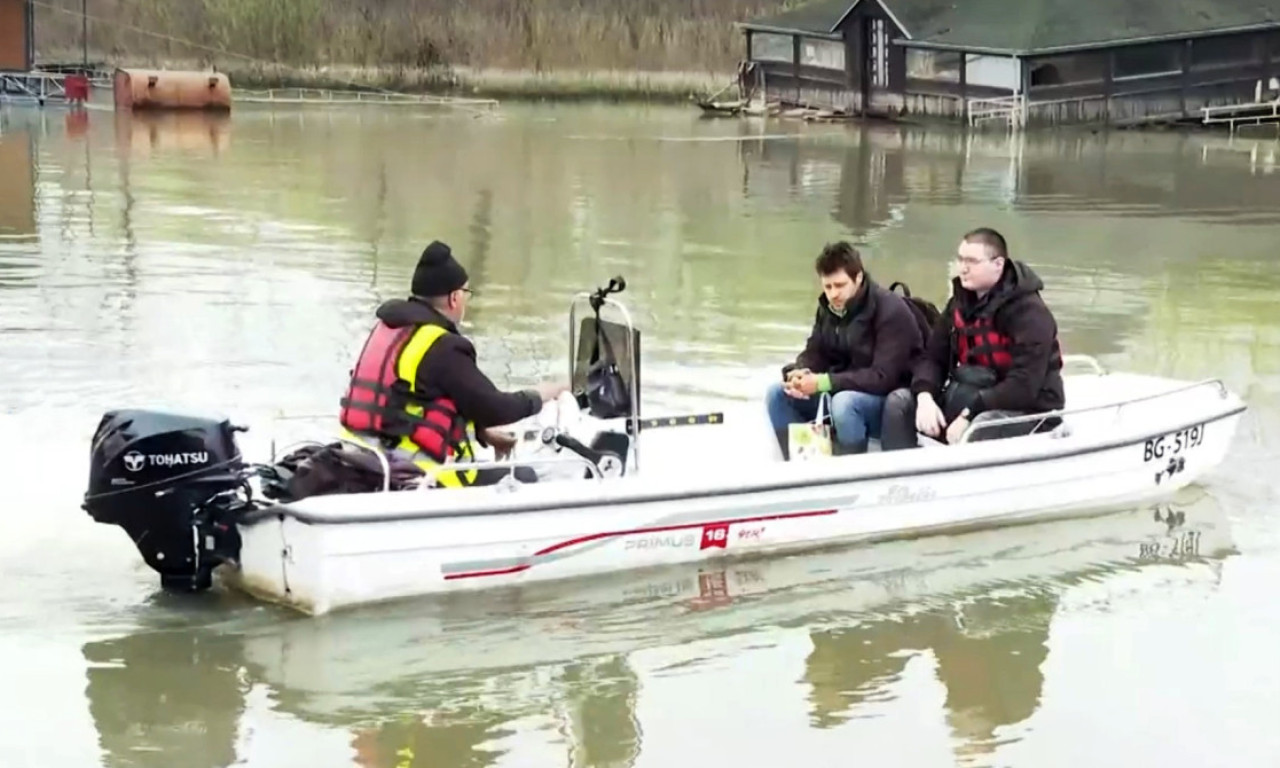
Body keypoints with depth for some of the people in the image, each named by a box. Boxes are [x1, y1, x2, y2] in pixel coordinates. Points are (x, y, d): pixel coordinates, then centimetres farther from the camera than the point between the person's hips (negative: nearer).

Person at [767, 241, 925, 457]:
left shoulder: (891, 311, -21)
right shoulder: (828, 307, 2)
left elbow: (884, 377, -27)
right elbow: (814, 354, 7)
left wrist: (824, 382, -31)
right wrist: (797, 374, -18)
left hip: (893, 402, -8)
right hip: (842, 391, 8)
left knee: (844, 402, -37)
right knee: (778, 393, -6)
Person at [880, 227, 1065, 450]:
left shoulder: (1029, 312, -17)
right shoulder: (960, 303, 5)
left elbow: (1024, 386, -26)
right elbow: (933, 357, 4)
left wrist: (970, 416, -31)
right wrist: (925, 397, -18)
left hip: (1028, 409, -7)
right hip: (974, 400, 7)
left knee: (983, 426, -40)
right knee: (899, 402, -8)